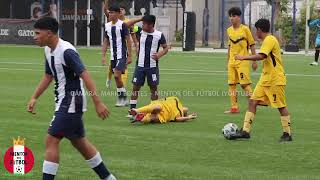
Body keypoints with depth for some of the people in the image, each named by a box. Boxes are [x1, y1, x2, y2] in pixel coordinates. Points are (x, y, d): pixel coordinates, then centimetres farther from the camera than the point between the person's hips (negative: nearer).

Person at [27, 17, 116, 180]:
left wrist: (98, 103, -28)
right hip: (64, 103, 10)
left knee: (51, 141, -11)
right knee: (79, 142, 16)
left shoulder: (66, 51, -21)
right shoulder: (48, 50, 7)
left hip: (71, 102, -10)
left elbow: (85, 75, -25)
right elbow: (48, 76, 21)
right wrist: (34, 98, 15)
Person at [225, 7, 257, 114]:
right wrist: (228, 61, 19)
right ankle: (234, 108, 10)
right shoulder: (229, 30, 9)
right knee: (231, 84, 5)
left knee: (245, 84, -9)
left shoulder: (245, 29, -8)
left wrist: (254, 61, -6)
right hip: (232, 62, 6)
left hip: (243, 62, -6)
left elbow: (252, 45, -4)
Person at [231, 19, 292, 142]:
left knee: (281, 106, -2)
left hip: (276, 80, -10)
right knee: (253, 102, 2)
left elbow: (261, 56, -28)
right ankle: (245, 131, 1)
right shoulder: (267, 40, 14)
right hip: (265, 79, 10)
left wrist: (244, 58, -23)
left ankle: (287, 134, 7)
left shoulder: (270, 40, -15)